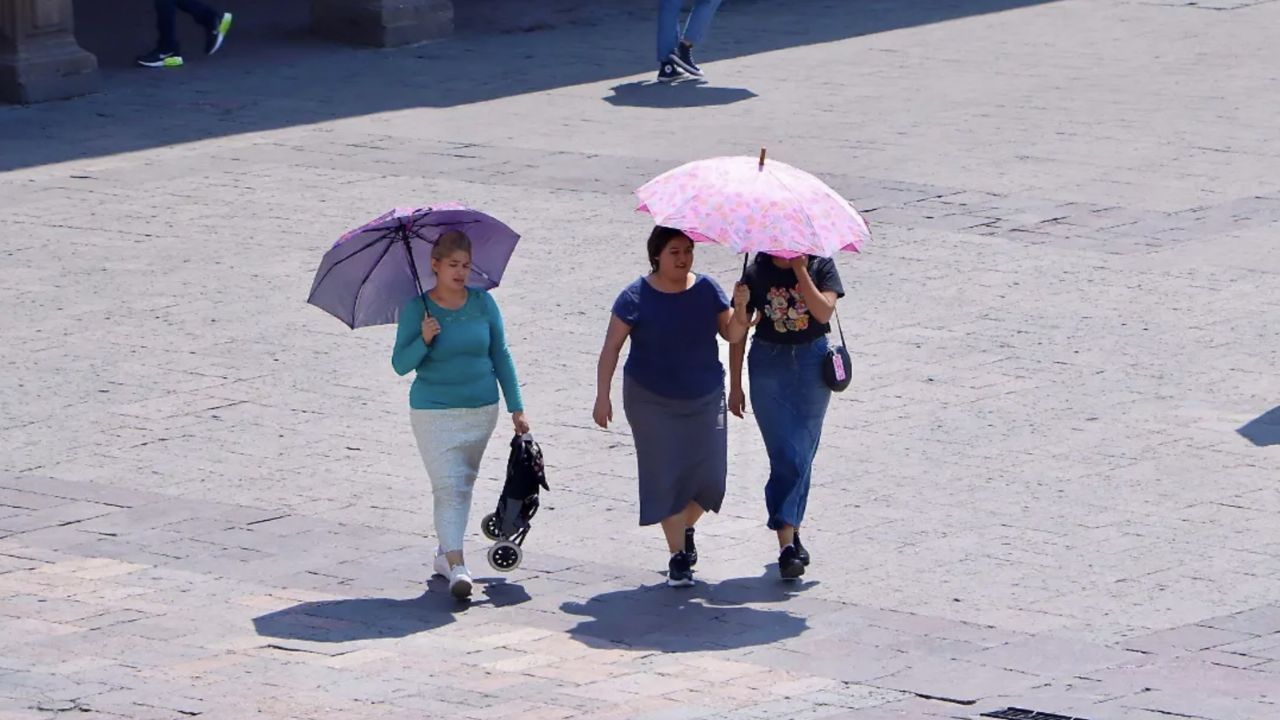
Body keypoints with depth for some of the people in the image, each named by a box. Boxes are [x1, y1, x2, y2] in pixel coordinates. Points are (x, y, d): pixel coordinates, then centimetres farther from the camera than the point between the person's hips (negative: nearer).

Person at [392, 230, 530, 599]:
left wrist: (516, 408, 6)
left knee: (465, 484, 13)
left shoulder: (482, 303, 1)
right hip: (434, 412, -4)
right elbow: (400, 365, -6)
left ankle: (445, 553, 30)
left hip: (482, 409, 4)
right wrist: (423, 341, -25)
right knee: (448, 487, -13)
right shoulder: (417, 308, -7)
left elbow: (501, 356, 8)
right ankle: (456, 567, -21)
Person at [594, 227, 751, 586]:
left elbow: (732, 334, 1)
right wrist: (603, 396, -11)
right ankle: (678, 556, 4)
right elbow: (611, 347, -6)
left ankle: (686, 529, 31)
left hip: (704, 399, 3)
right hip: (652, 402, -3)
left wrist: (740, 309, -20)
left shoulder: (707, 290, 1)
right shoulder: (637, 297, -8)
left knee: (707, 474, 1)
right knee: (666, 475, -5)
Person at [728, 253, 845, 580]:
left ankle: (791, 531, 25)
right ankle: (787, 543, -12)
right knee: (786, 457, -9)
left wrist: (800, 270, -20)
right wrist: (735, 385, 1)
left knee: (802, 456, 10)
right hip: (769, 366, -2)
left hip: (812, 365, 2)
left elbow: (824, 311, -18)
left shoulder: (820, 266, -3)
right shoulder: (757, 273, -4)